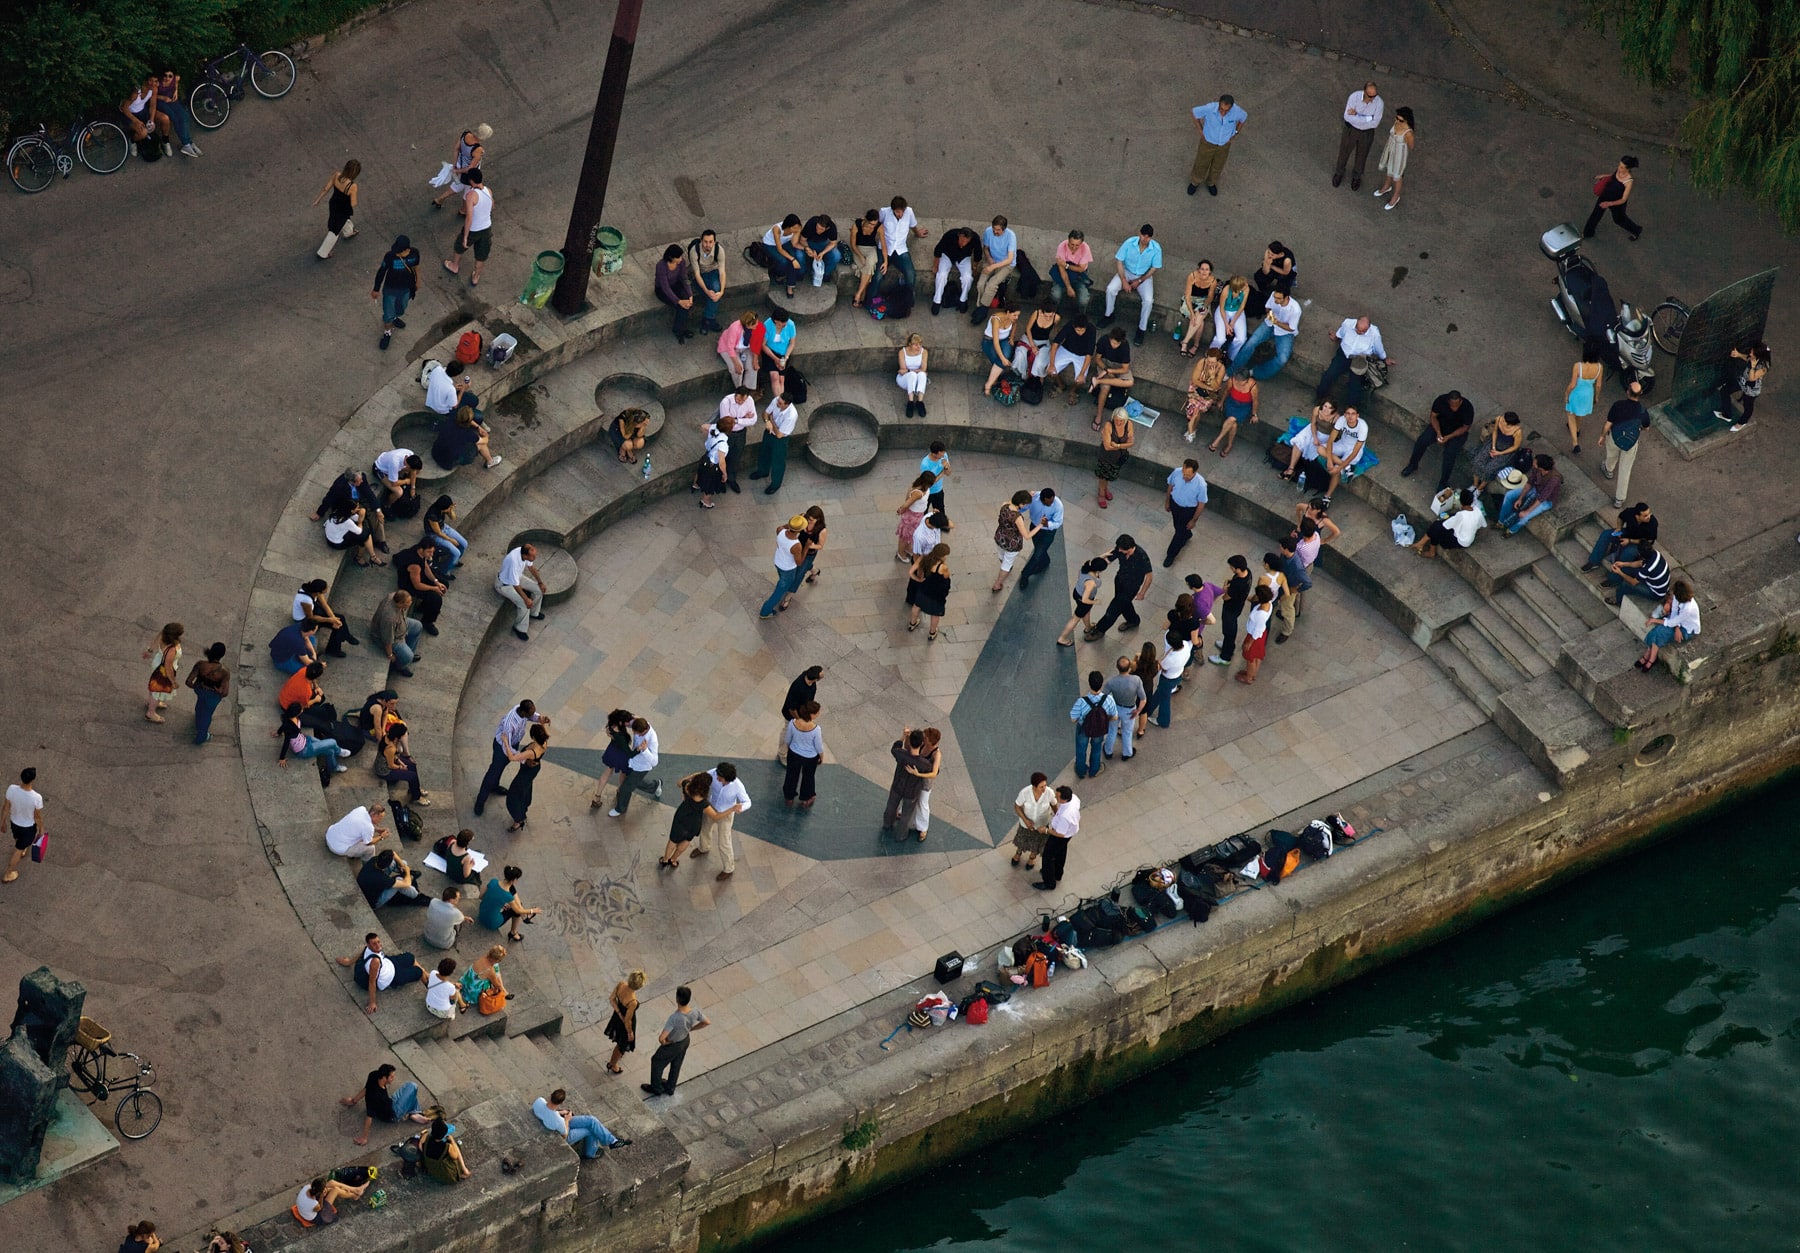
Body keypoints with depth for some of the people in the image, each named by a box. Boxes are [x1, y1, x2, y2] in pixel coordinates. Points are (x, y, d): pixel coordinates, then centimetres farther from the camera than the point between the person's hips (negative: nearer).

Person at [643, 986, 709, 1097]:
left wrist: (664, 1042, -21)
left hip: (673, 1045, -5)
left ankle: (656, 1088, 45)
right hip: (685, 1041, 5)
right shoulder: (694, 1012, -27)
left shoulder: (674, 1018, -44)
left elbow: (661, 1038, -46)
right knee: (676, 1065, 31)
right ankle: (670, 1088, 53)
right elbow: (706, 1023, -7)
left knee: (657, 1062, 24)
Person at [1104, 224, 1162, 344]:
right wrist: (1124, 281, -18)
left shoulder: (1156, 249, -19)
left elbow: (1154, 268, -9)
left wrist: (1139, 281, -15)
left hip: (1144, 276, -1)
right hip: (1127, 272, 1)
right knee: (1110, 289, -23)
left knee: (1148, 300, -25)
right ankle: (1109, 315, 2)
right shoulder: (1129, 243, -20)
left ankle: (1142, 329, -10)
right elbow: (1119, 261, -12)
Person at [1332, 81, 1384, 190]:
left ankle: (1356, 176, 53)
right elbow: (1348, 117, -30)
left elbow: (1374, 123, -25)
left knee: (1361, 155, 23)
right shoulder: (1354, 96, -30)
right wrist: (1368, 118, -33)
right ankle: (1339, 172, 53)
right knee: (1344, 152, 22)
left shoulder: (1379, 103, -27)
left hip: (1367, 133, 0)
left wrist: (1356, 116, -28)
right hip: (1351, 129, 0)